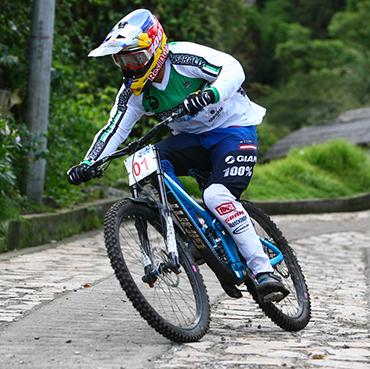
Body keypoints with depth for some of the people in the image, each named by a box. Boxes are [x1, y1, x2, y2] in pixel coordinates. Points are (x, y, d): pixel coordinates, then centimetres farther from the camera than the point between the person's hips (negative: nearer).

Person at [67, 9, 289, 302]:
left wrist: (209, 94, -47)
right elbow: (114, 130, -6)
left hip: (234, 130, -6)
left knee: (217, 196, -30)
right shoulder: (135, 91, -4)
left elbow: (233, 68, -27)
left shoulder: (183, 57, -20)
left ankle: (264, 271, -26)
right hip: (192, 139, 6)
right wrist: (88, 164, -22)